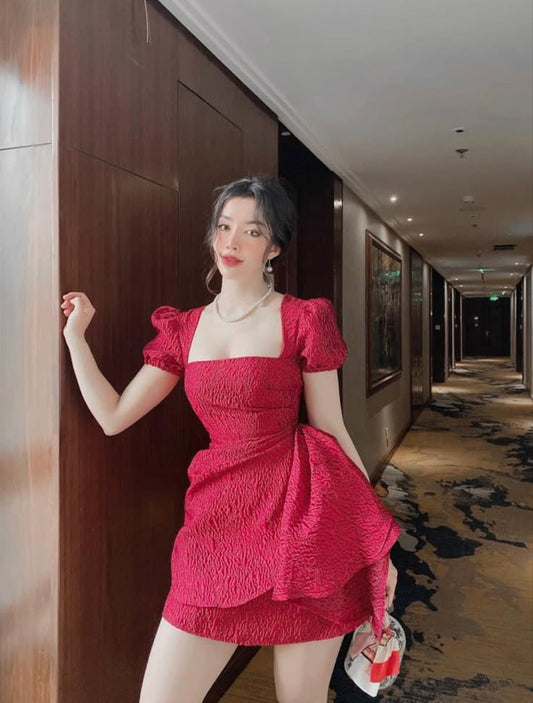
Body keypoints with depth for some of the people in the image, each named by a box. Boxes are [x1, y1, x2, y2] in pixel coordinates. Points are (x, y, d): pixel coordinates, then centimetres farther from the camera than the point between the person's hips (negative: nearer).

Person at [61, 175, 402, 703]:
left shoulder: (303, 319, -2)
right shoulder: (183, 329, 10)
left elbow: (333, 431, 0)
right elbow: (114, 416, 10)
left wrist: (376, 540, 2)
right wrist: (75, 334, 11)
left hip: (304, 518, -3)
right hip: (218, 520, 4)